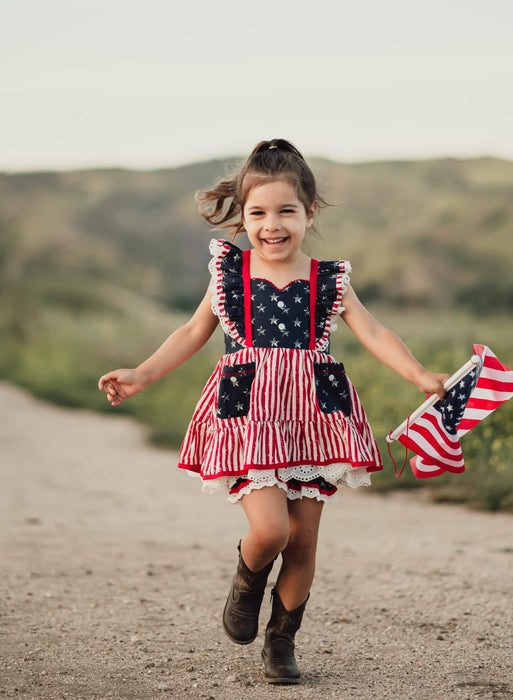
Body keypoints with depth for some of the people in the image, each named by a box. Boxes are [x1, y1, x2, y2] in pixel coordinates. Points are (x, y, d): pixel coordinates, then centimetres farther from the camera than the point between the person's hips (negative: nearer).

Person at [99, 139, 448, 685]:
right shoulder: (230, 273, 5)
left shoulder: (328, 280, 6)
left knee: (303, 543, 5)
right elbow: (193, 333, 14)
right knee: (269, 529, -19)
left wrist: (422, 377, -10)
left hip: (312, 416, 2)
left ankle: (281, 642, 24)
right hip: (249, 415, -2)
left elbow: (374, 334, 3)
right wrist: (141, 376, 6)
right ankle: (247, 582, 17)